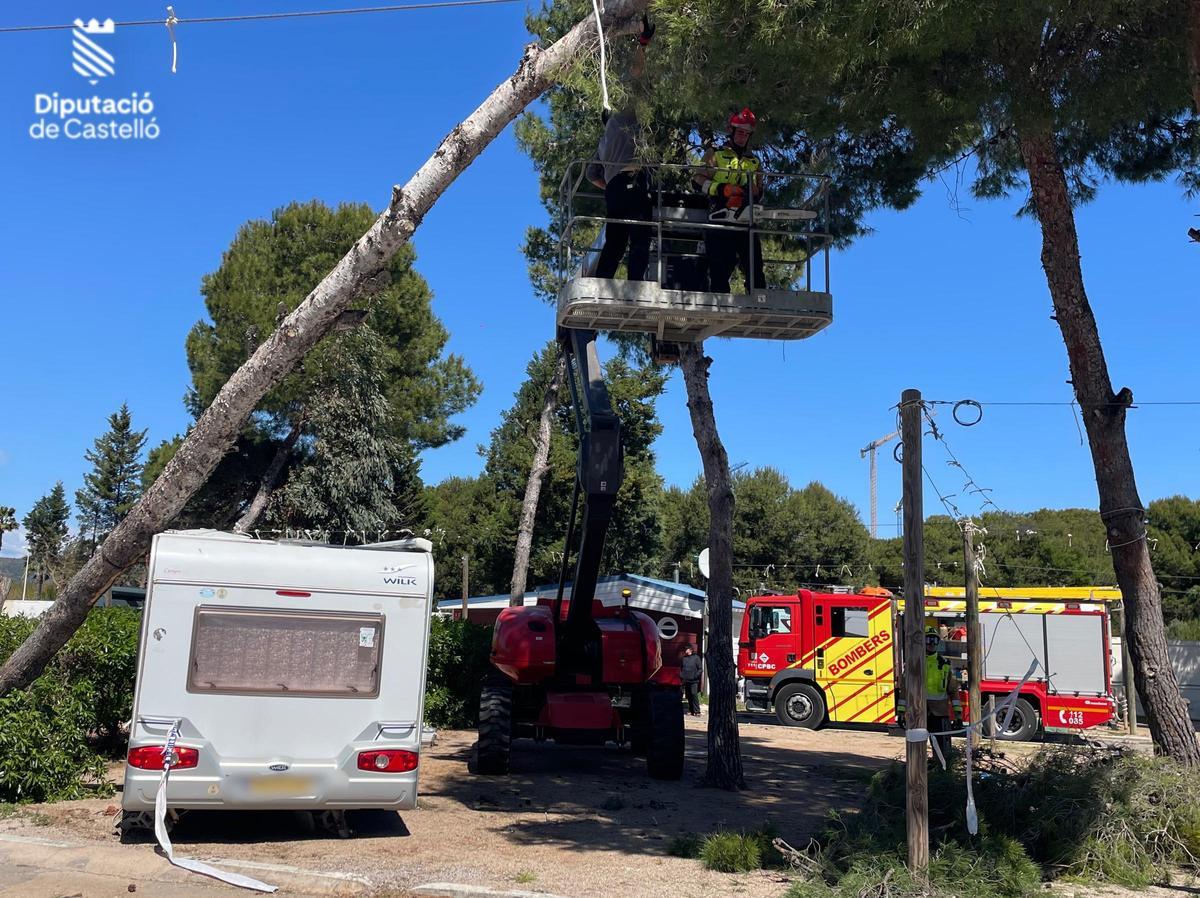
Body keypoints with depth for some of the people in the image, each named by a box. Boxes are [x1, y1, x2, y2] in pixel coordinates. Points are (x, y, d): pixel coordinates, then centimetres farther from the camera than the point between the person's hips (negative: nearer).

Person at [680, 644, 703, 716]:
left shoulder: (696, 657, -1)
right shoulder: (684, 658, 13)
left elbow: (700, 668, -3)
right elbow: (681, 668, 22)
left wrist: (696, 675, -15)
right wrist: (681, 676, 9)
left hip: (694, 681, -5)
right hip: (686, 680, 5)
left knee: (694, 694, -14)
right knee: (689, 696, 8)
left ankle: (697, 711, -14)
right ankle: (691, 710, 15)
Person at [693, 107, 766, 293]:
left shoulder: (754, 161, 23)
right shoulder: (715, 154, 10)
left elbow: (759, 193, 21)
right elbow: (699, 179, -2)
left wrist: (755, 191, -4)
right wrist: (722, 189, -17)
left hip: (746, 221, 4)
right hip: (720, 220, -4)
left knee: (755, 269, -3)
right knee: (719, 270, -6)